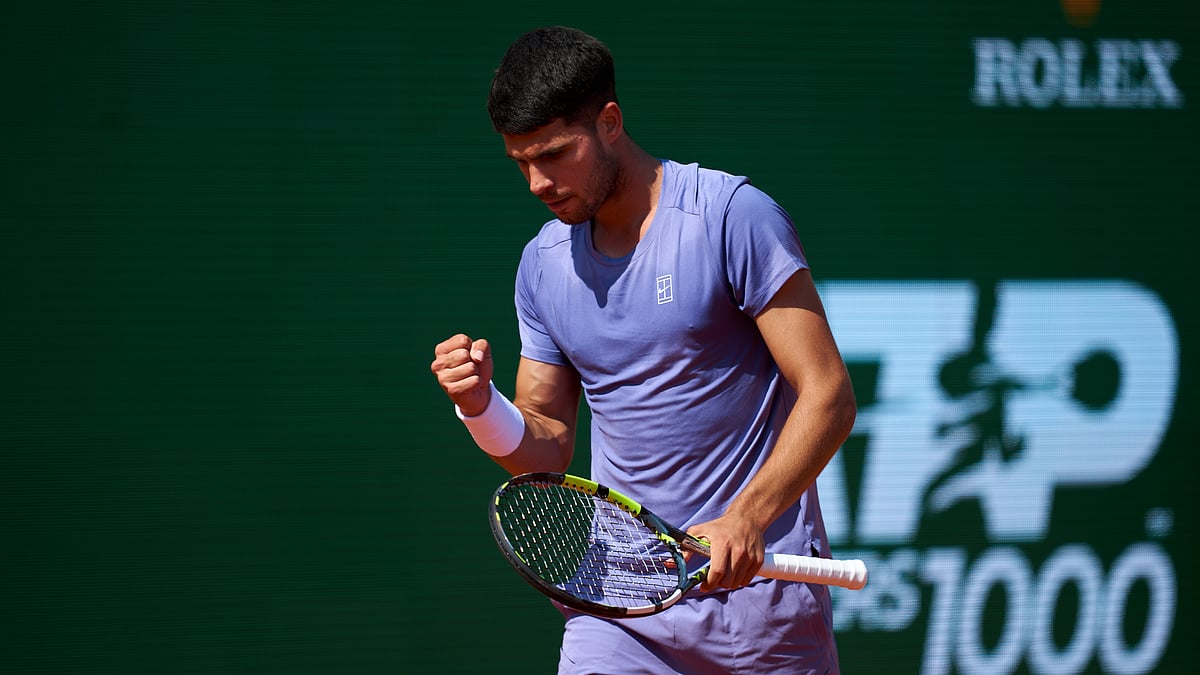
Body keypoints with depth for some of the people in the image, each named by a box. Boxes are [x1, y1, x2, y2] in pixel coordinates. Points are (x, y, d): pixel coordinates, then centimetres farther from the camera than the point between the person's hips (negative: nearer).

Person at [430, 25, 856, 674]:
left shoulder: (732, 216, -8)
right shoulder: (543, 263, 9)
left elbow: (828, 396, -11)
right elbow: (549, 447, 14)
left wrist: (745, 520, -23)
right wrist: (481, 406, -7)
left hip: (756, 579, -4)